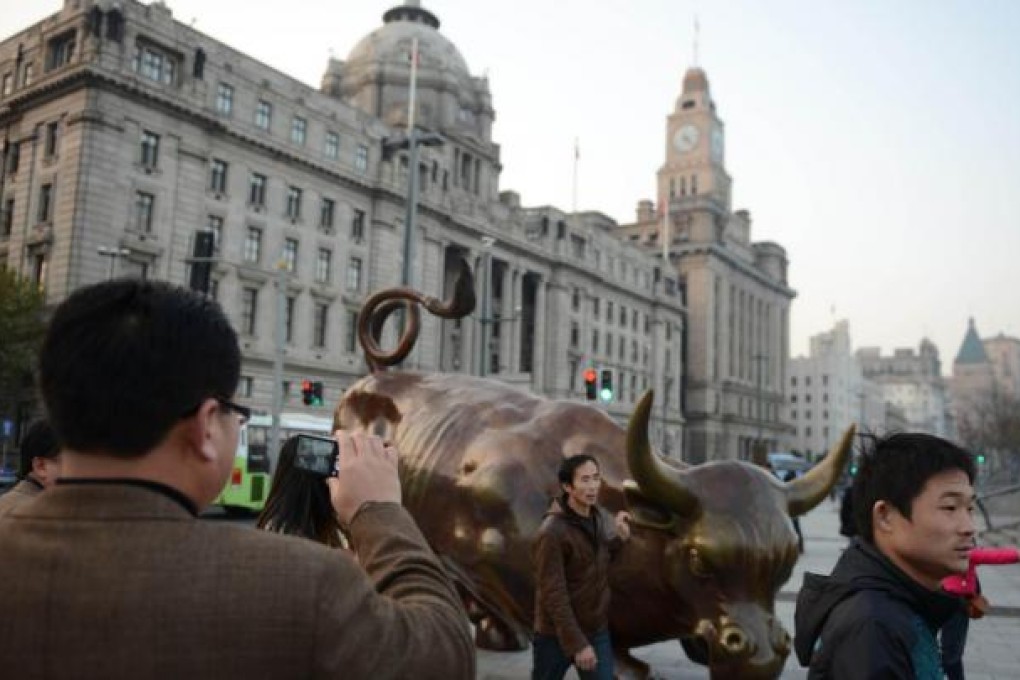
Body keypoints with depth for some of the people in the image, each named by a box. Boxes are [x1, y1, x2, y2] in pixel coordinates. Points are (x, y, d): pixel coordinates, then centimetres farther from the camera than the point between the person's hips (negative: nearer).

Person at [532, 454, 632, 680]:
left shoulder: (601, 517, 0)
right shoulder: (552, 532, -22)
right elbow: (553, 594, -22)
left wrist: (620, 538, -1)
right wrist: (577, 643, -22)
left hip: (597, 631, 5)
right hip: (556, 634, -5)